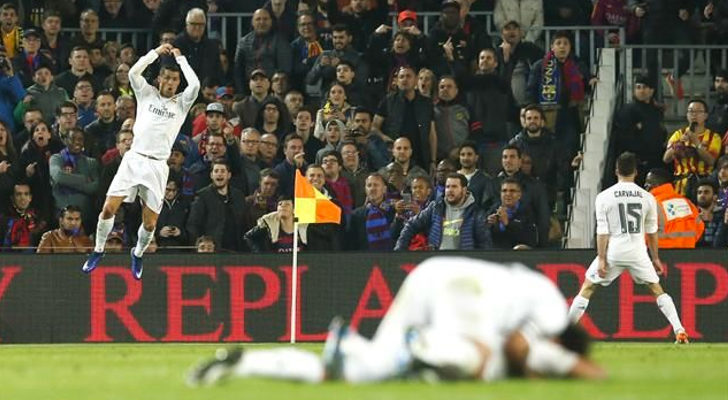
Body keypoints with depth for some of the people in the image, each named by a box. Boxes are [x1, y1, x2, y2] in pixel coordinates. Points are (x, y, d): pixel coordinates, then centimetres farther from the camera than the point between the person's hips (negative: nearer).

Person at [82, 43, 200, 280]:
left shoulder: (181, 104, 9)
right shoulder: (148, 94, 11)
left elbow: (195, 85, -9)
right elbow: (133, 72, -6)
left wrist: (180, 58, 1)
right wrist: (157, 52, -1)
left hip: (157, 166, 0)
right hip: (134, 159, 0)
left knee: (150, 224, -1)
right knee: (109, 208, -11)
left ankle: (138, 253, 29)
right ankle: (99, 250, 11)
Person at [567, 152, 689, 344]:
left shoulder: (604, 197, -3)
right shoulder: (647, 198, 3)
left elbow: (602, 231, -6)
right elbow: (652, 232, 8)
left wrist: (601, 259, -5)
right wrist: (655, 258, 17)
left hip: (613, 251, -2)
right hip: (638, 253, 2)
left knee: (587, 288, 11)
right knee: (656, 289, 12)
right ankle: (679, 330, 1)